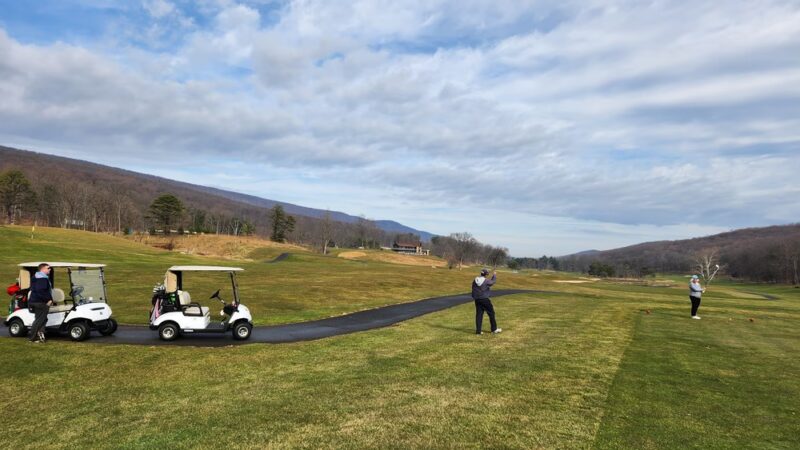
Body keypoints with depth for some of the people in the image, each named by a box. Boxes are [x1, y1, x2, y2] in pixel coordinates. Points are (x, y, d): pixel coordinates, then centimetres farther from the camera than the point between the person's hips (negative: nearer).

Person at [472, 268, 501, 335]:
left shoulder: (475, 281, 1)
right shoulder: (486, 281, -13)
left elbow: (473, 290, 7)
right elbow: (493, 282, 5)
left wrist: (474, 297, 18)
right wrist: (494, 275, 20)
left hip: (477, 300, 5)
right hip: (485, 299, -5)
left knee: (479, 314, 7)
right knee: (491, 313, 9)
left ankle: (478, 330, 5)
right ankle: (494, 329, 15)